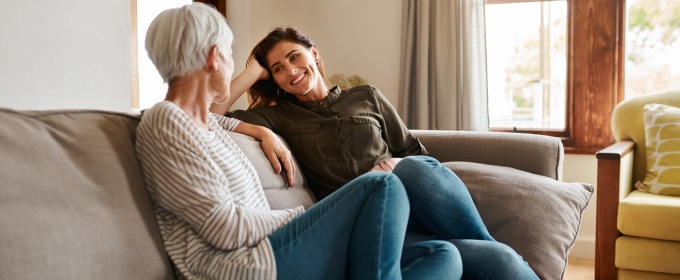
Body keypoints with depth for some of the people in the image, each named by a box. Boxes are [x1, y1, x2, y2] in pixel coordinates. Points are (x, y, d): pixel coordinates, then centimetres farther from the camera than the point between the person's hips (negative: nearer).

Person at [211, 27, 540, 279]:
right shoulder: (280, 116, 15)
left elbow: (416, 152, 19)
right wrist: (252, 71, 11)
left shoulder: (367, 96, 19)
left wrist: (400, 166, -2)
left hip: (414, 183, 3)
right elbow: (211, 115, 5)